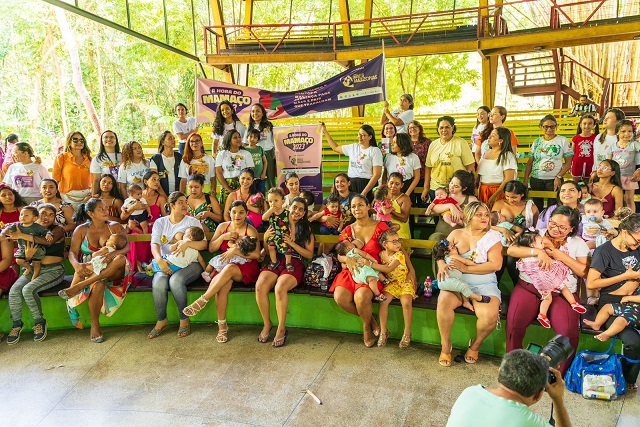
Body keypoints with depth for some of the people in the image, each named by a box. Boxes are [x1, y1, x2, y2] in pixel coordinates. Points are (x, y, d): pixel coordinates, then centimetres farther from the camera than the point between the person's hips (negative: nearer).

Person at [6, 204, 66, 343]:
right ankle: (17, 324, -4)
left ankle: (39, 321, -7)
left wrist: (22, 236, -28)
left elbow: (48, 241, -27)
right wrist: (27, 256, -13)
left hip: (53, 270, -5)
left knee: (28, 289, -27)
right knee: (14, 290, -21)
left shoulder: (57, 230, -3)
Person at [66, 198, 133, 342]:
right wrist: (76, 264, -27)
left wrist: (113, 254, -29)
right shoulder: (81, 230, 7)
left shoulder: (115, 227, 6)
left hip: (112, 270, 1)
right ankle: (95, 326, -24)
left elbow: (126, 247, -6)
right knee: (99, 283, -36)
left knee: (121, 259, -34)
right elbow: (72, 252, -2)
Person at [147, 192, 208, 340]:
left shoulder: (192, 221, 9)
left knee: (175, 280, -33)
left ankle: (184, 320, -16)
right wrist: (159, 260, -22)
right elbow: (155, 244, -1)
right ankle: (161, 321, -9)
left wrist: (187, 243, -22)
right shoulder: (160, 222, 13)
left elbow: (204, 244, -3)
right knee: (158, 283, -30)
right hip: (166, 264, 2)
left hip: (189, 263, -2)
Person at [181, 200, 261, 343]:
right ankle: (222, 326, -24)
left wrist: (236, 251, -18)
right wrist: (222, 237, -6)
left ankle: (202, 301, -31)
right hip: (225, 266, 3)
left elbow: (256, 254, -10)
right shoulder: (223, 227, 12)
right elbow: (211, 249, 10)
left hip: (246, 268, -2)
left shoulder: (251, 231, 0)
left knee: (229, 269, -37)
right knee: (223, 285, -32)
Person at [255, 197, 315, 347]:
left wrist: (292, 244, -7)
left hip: (295, 264, -2)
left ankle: (281, 329, -17)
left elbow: (309, 255, 5)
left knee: (280, 287, -34)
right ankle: (267, 323, -7)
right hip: (275, 262, 2)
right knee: (260, 286, -29)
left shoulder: (306, 229, 12)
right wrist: (266, 238, -4)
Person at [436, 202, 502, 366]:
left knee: (490, 315, -30)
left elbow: (496, 264, -10)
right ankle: (446, 346, -9)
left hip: (484, 285, -1)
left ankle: (475, 345, 5)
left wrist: (466, 268, -18)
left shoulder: (493, 236, 1)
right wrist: (441, 264, -17)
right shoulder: (456, 234, 8)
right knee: (444, 301, -32)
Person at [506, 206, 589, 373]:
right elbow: (511, 250, -5)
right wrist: (538, 251, -18)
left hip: (561, 293, 0)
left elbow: (584, 272, -2)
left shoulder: (578, 243, 10)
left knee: (569, 331, -26)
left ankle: (561, 373, -3)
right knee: (514, 322, -25)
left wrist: (560, 255, -10)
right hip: (529, 286, 0)